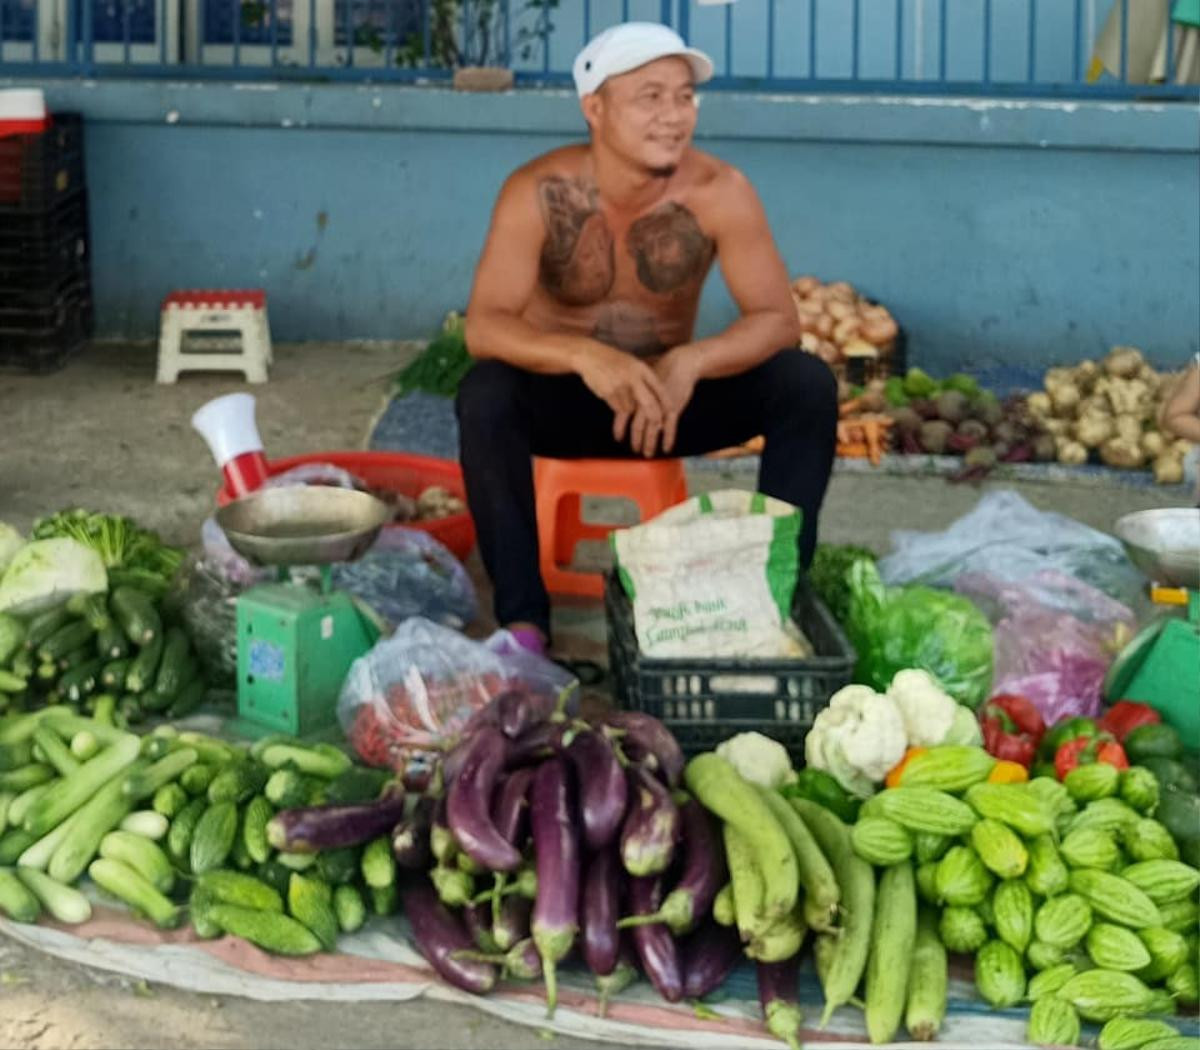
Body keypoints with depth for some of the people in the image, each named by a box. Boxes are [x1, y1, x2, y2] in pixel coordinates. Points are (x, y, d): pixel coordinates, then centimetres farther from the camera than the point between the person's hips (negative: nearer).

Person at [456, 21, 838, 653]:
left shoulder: (719, 193, -17)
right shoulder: (539, 192, -20)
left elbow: (777, 319, -18)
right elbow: (483, 326, -27)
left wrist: (690, 362, -39)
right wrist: (585, 354, -47)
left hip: (672, 396, 2)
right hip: (564, 397, -1)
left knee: (807, 383, -21)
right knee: (485, 394, -34)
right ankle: (523, 618, -24)